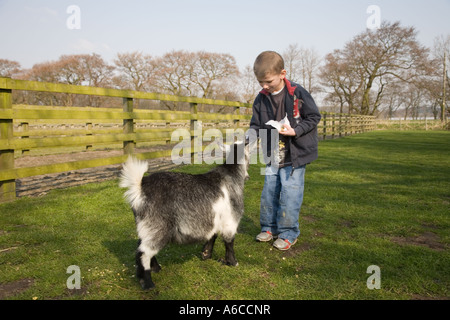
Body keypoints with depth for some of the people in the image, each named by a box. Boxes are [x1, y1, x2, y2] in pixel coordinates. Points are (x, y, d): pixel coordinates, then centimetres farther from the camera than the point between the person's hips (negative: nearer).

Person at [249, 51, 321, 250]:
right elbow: (256, 125, 9)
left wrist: (295, 131, -18)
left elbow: (314, 117, -5)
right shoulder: (261, 99, 1)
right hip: (273, 155, 5)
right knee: (268, 193, 12)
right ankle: (269, 228, 29)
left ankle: (288, 233, 14)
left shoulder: (297, 93, -12)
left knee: (290, 195, -2)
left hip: (295, 154, -5)